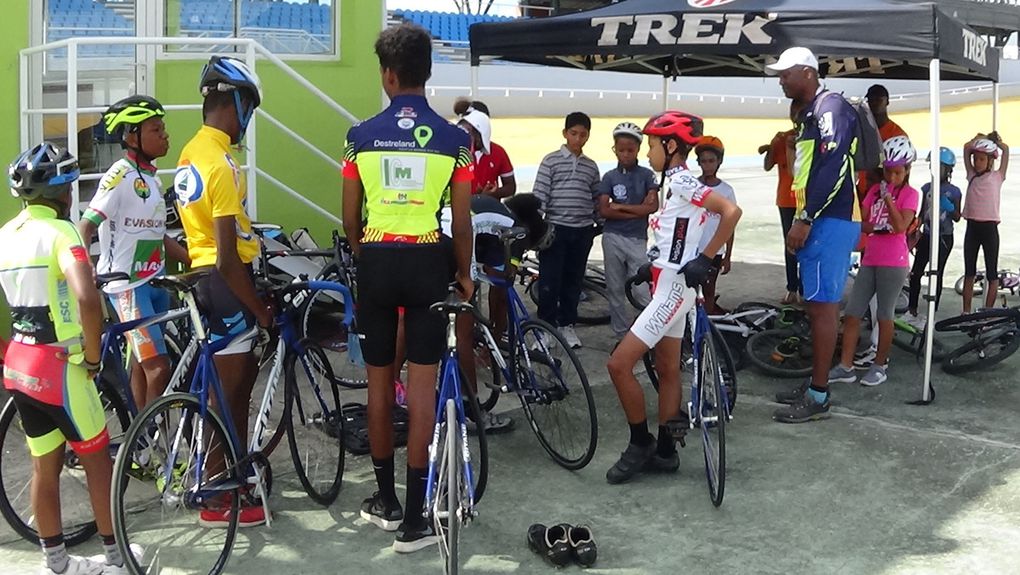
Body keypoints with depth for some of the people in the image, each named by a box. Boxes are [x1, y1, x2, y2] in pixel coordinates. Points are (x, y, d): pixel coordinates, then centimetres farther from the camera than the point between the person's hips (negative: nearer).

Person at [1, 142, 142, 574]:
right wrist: (93, 357, -19)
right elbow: (87, 298, -31)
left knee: (45, 466, 16)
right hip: (57, 365, -7)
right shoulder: (59, 232, -16)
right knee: (96, 457, 9)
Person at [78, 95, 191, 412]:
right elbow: (84, 227, -20)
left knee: (142, 364, 14)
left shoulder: (150, 176, 13)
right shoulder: (121, 175, -14)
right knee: (159, 368, -12)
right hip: (128, 285, -9)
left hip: (154, 280, 9)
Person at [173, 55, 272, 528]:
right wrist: (259, 308, -16)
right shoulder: (221, 164, -22)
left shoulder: (192, 152, 9)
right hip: (225, 282, -10)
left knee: (243, 373, 20)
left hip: (204, 274, 10)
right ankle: (217, 501, 11)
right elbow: (226, 257, -24)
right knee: (227, 388, 0)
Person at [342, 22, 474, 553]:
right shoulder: (454, 139, -4)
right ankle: (414, 518, 5)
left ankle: (385, 499, 25)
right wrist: (464, 274, 14)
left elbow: (350, 219, 3)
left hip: (377, 261, 1)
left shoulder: (361, 136, -1)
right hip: (428, 262, -1)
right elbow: (461, 222, -2)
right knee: (422, 383, 2)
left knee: (379, 380, 13)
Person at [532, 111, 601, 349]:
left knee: (573, 281, 10)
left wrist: (599, 223, 10)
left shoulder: (591, 166, 11)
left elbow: (597, 199, 15)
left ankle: (567, 325, 21)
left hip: (582, 231, 4)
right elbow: (539, 195, -6)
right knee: (550, 282, -2)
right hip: (555, 229, -4)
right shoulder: (551, 161, -2)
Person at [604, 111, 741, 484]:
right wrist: (652, 264, 11)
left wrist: (704, 260, -22)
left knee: (619, 364, -9)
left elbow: (731, 211, -26)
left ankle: (640, 444, 4)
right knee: (667, 370, 14)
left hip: (673, 288, -10)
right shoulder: (676, 181, 13)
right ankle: (664, 451, 22)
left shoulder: (681, 181, -16)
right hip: (670, 286, 10)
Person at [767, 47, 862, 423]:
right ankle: (815, 385, 20)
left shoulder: (831, 106, -11)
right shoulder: (810, 114, 21)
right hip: (818, 222, 10)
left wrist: (805, 220, -21)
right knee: (818, 304, 12)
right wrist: (803, 222, 19)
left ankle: (818, 398, -5)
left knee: (822, 305, -8)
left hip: (830, 222, -10)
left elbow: (835, 167, -21)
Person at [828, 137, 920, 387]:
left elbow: (900, 226, -16)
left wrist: (888, 197, -18)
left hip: (893, 263, -5)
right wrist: (878, 227, -10)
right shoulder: (875, 190, 13)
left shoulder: (910, 194, -2)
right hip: (870, 260, 5)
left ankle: (880, 365, 15)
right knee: (852, 313, 1)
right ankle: (845, 366, 5)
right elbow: (862, 223, 9)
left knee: (884, 315, 2)